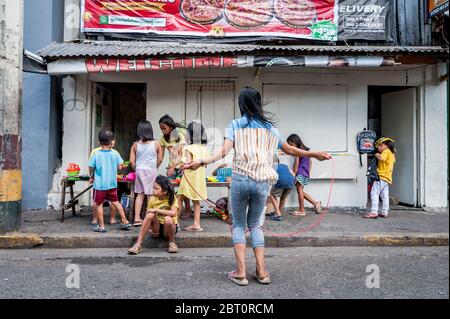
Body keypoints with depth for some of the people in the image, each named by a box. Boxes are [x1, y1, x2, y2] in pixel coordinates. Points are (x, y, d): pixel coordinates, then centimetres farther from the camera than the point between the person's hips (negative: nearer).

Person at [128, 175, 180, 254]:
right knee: (150, 215, -26)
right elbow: (146, 218, -1)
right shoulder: (153, 200, -4)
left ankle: (172, 243, -8)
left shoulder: (172, 198, -14)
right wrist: (150, 228, -19)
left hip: (168, 228, -3)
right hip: (156, 228, 3)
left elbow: (173, 213, -32)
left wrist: (156, 210, -28)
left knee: (168, 219, -35)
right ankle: (138, 245, -24)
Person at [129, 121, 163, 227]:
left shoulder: (135, 145, 0)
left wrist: (137, 169, 13)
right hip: (151, 170, -2)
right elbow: (160, 160, 0)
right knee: (150, 194, 5)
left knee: (140, 194, 10)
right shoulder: (156, 144, -3)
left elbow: (132, 161, -2)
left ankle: (137, 218, 10)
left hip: (139, 170, 2)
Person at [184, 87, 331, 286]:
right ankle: (261, 271, 12)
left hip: (240, 179, -2)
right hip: (262, 181, 2)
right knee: (255, 224, 18)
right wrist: (315, 154, 32)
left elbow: (224, 151, -10)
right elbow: (289, 150, 19)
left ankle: (240, 272, 5)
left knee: (238, 224, 12)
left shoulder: (235, 125, 5)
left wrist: (202, 162, -13)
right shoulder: (269, 127, 12)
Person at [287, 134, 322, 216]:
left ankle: (301, 210, 1)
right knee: (300, 191, 15)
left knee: (299, 190, -3)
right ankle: (316, 203, 15)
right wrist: (308, 172, 22)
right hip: (306, 173, 9)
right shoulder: (305, 150, 17)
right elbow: (310, 162, 21)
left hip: (300, 173, -9)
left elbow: (296, 164, -13)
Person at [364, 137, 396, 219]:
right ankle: (384, 212, 14)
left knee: (374, 193, -11)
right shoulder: (391, 153, 19)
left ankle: (374, 212, -17)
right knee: (385, 196, 11)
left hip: (381, 176, -10)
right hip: (387, 178, 10)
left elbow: (381, 158, -29)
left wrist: (377, 155, -9)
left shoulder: (386, 151, -9)